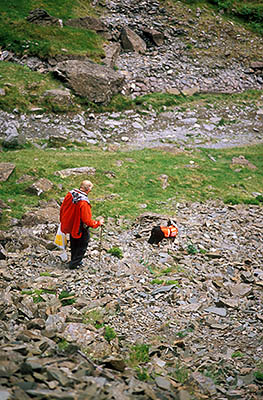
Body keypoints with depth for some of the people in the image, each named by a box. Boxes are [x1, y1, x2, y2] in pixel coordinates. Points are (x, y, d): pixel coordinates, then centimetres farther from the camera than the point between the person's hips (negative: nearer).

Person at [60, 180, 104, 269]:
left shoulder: (70, 194, -12)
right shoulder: (84, 202, -32)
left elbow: (62, 209, 2)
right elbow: (87, 220, -26)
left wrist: (62, 221, 18)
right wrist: (98, 223, -10)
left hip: (69, 225, 7)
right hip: (80, 230, -7)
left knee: (74, 245, 26)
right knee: (82, 246, 15)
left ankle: (74, 260, 42)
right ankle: (74, 264, 21)